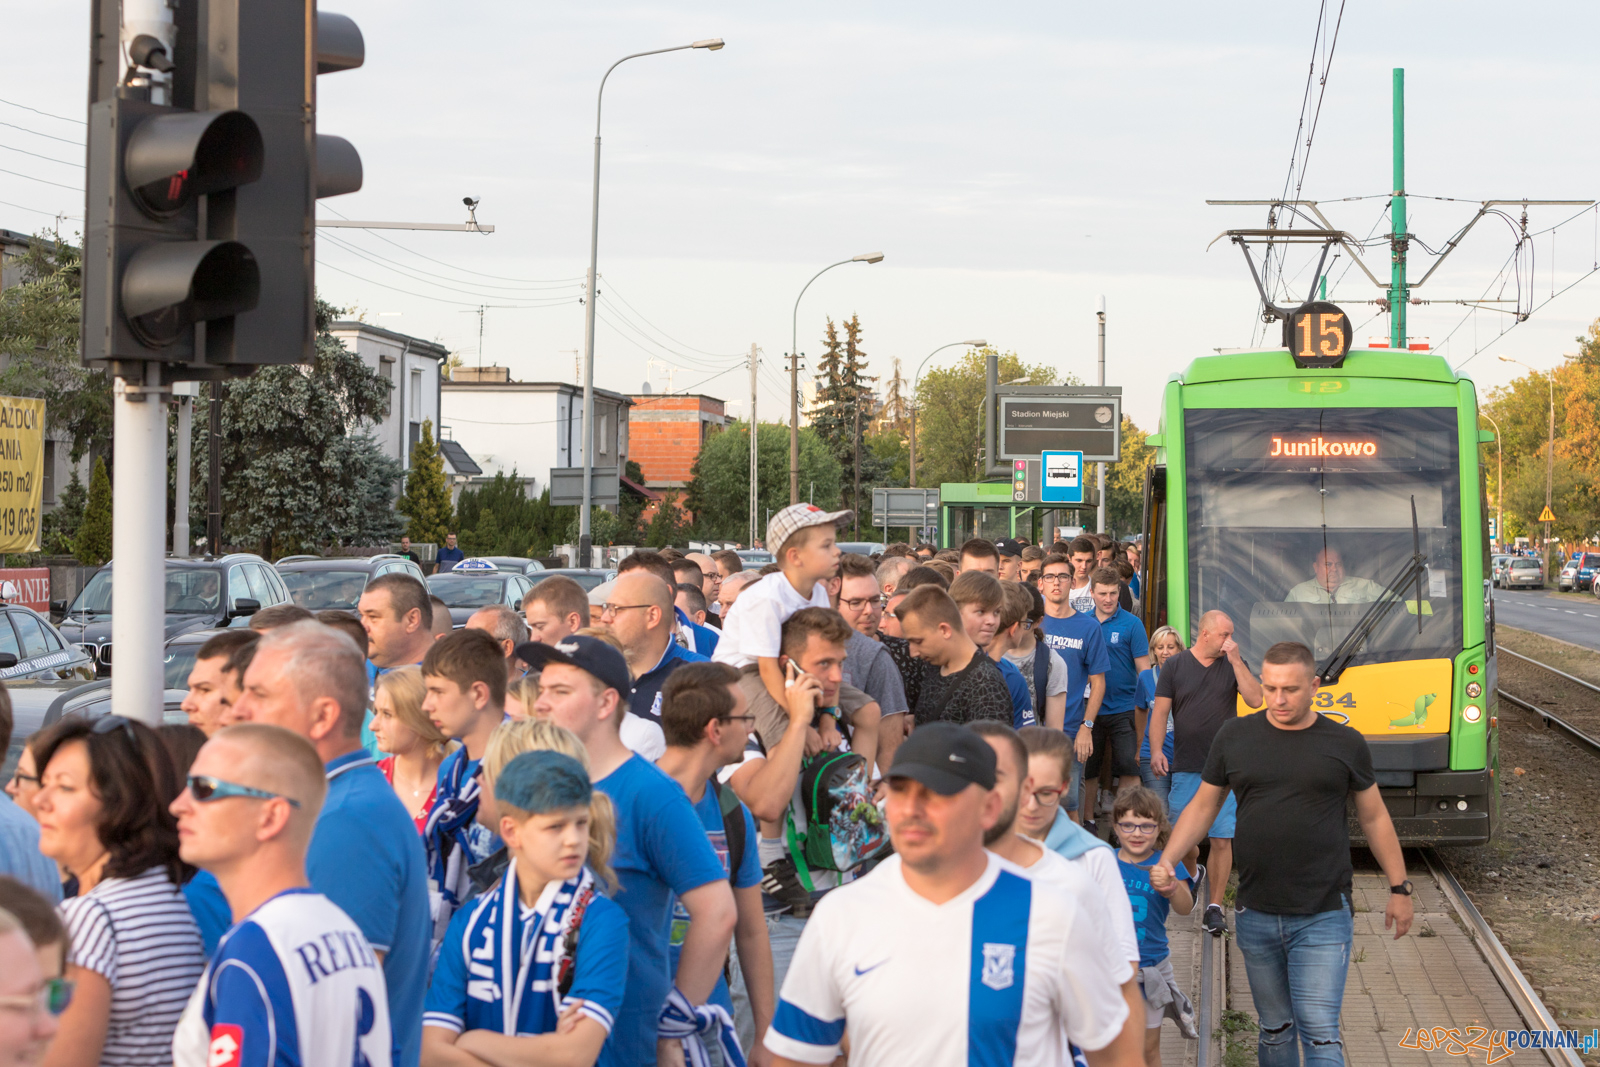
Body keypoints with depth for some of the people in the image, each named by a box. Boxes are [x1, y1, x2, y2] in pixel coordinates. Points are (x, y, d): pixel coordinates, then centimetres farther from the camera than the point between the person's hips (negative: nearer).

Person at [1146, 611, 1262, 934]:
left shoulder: (1233, 665, 8)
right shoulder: (1175, 666, 5)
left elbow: (1255, 699, -5)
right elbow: (1160, 711, 3)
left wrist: (1236, 660, -9)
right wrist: (1156, 750, -9)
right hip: (1185, 767, 0)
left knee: (1222, 839, -5)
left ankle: (1215, 907, 2)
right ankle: (1192, 875, 36)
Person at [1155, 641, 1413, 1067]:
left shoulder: (1346, 744, 0)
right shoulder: (1234, 737, 4)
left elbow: (1374, 817, 10)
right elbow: (1203, 807, 10)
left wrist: (1399, 888, 12)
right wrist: (1166, 862, -4)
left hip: (1323, 918, -2)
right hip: (1256, 916, 3)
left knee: (1320, 1032, -10)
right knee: (1275, 1030, 13)